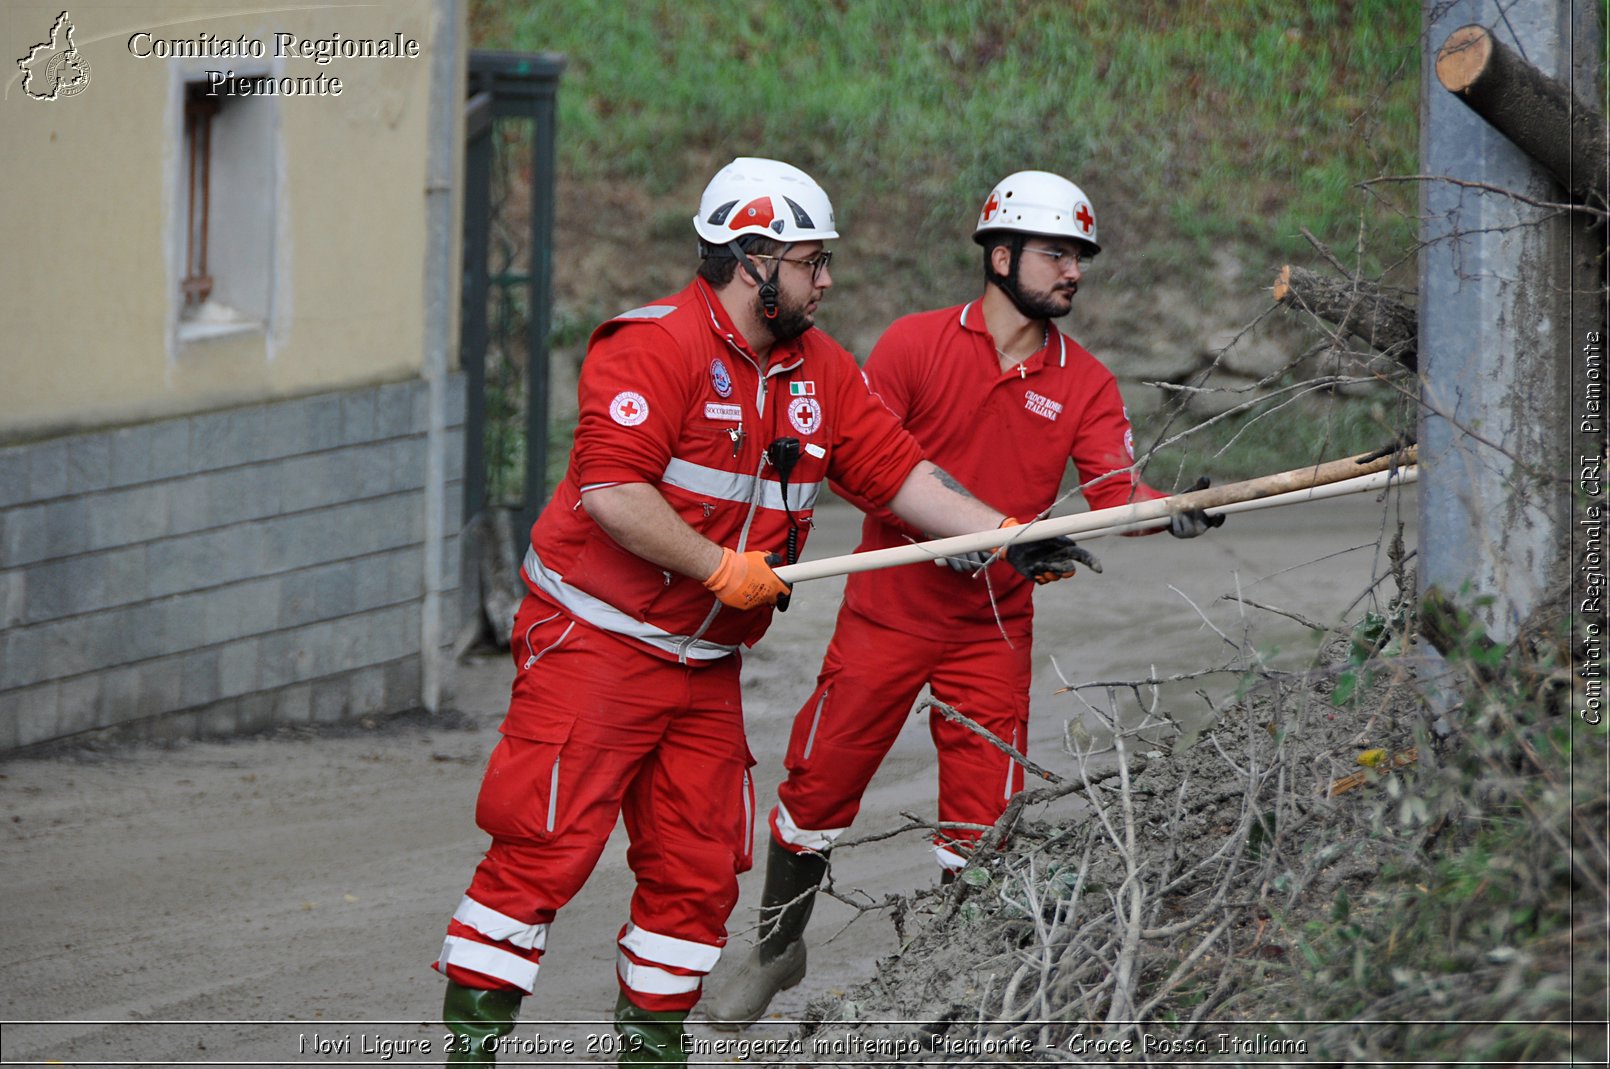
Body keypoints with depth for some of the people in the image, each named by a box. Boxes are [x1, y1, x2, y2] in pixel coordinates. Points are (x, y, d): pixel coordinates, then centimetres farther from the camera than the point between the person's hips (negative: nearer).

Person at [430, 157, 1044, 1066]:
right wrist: (724, 569, -19)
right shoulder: (655, 348, -15)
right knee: (544, 850, -11)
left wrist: (1005, 534, 0)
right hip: (595, 642, -8)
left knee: (700, 870, 8)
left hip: (706, 667, 8)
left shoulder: (820, 369, 10)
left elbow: (898, 472, 10)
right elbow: (610, 491, -23)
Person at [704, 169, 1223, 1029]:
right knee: (820, 786, 3)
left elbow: (1114, 489, -10)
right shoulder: (916, 343, -6)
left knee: (984, 814, -2)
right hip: (888, 608, -2)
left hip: (994, 628, 2)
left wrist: (1170, 510, -32)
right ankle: (774, 949, 24)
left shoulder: (1084, 384, 2)